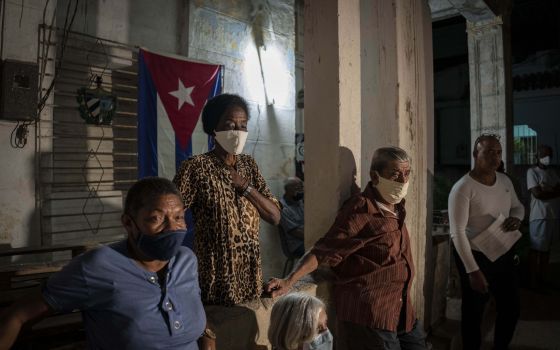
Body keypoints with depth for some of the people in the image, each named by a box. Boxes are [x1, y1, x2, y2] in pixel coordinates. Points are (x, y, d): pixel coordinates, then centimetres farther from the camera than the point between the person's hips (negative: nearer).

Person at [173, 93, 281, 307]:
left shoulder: (249, 164, 6)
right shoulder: (197, 167, -12)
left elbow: (275, 216, 2)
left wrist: (244, 186, -10)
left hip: (251, 276, 6)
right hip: (215, 278, -5)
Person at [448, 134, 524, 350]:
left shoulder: (505, 181, 0)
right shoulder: (463, 188, -21)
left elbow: (517, 206, 18)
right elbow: (457, 233, -22)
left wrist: (517, 217, -8)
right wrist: (473, 270, -24)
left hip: (504, 254, 7)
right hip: (476, 257, -7)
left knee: (511, 309, 20)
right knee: (473, 313, 10)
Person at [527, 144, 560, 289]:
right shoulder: (532, 171, -6)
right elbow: (537, 193, -14)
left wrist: (547, 190, -11)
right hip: (539, 216, -7)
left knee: (546, 248, 14)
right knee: (536, 249, -1)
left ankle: (542, 278, 23)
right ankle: (534, 280, 7)